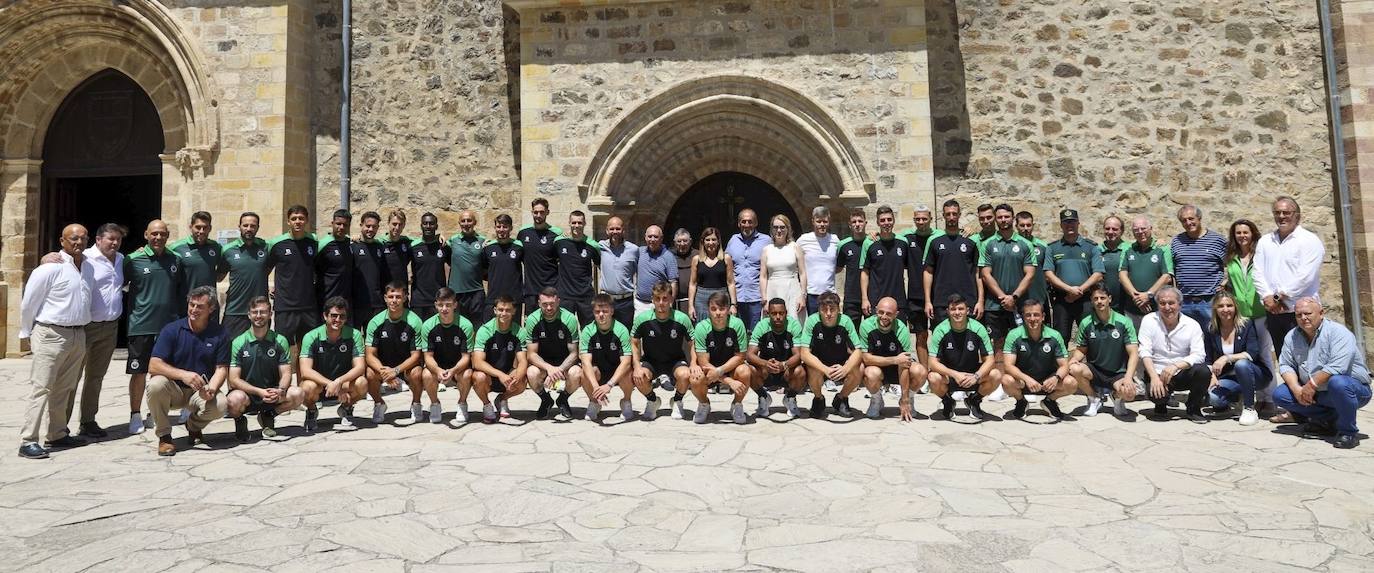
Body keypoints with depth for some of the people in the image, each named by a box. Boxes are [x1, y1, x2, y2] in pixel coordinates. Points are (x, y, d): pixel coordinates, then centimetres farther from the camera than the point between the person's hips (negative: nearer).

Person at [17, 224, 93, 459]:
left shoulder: (89, 267, 9)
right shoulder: (51, 267, -10)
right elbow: (28, 302, -5)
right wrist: (28, 334, 1)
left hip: (78, 335, 6)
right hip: (51, 334, -6)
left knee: (64, 389, 13)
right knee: (41, 388, -6)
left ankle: (57, 435, 23)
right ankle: (28, 441, -2)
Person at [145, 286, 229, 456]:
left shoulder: (218, 333, -3)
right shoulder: (171, 329, -7)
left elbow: (221, 369, -4)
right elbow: (153, 366, -16)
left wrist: (211, 389, -25)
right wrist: (183, 375, -33)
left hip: (200, 392, 0)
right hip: (173, 389, 0)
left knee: (219, 406, -30)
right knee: (156, 384, -33)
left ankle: (193, 426, 9)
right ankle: (164, 436, -11)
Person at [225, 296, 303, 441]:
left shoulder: (280, 341, 1)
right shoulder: (238, 343, -4)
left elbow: (286, 374, -2)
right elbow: (234, 379, -9)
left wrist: (281, 391, -25)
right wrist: (259, 392, -24)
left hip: (272, 393, 2)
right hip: (246, 393, -2)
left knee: (298, 394, -25)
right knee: (236, 399, -37)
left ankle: (268, 415, 6)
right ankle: (239, 421, 2)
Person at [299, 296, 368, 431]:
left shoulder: (354, 335, -11)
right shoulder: (311, 337, -13)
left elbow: (360, 367, -17)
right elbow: (305, 371, -21)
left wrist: (338, 382, -35)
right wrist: (329, 384, -35)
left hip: (344, 382, 0)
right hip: (319, 382, 0)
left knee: (361, 383, -31)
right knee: (309, 387, -34)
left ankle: (346, 410, 4)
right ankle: (312, 412, 3)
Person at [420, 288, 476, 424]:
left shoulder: (465, 325, -19)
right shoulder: (428, 326, -14)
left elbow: (466, 356, -18)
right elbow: (428, 356, -14)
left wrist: (453, 371, -38)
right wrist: (438, 370, -36)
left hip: (459, 366, -1)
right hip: (436, 367, 1)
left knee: (466, 375, -33)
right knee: (427, 375, -31)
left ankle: (462, 404, -1)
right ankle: (435, 404, 1)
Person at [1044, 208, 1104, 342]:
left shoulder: (1091, 247, 8)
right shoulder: (1053, 248, 9)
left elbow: (1098, 274, 1)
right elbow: (1048, 274, 0)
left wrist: (1079, 291, -11)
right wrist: (1069, 289, -13)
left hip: (1086, 300, 0)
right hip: (1061, 301, 1)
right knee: (1061, 338, 4)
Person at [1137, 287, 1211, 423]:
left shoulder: (1192, 325, -1)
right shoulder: (1149, 321, -3)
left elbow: (1198, 355, -12)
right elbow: (1144, 352, -10)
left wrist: (1176, 366, -30)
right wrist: (1154, 377, -24)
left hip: (1183, 373, 2)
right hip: (1158, 372, -2)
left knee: (1203, 371, -29)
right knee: (1156, 392, -32)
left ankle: (1194, 409, 0)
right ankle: (1161, 405, 10)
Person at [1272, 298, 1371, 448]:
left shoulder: (1338, 332, -17)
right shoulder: (1292, 336, 3)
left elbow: (1337, 366, -30)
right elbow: (1285, 365, 1)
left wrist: (1312, 385, -27)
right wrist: (1296, 388, -15)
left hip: (1354, 389, -6)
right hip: (1316, 393, 6)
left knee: (1337, 382, -39)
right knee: (1279, 395, -10)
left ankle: (1348, 431, -18)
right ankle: (1329, 421, 1)